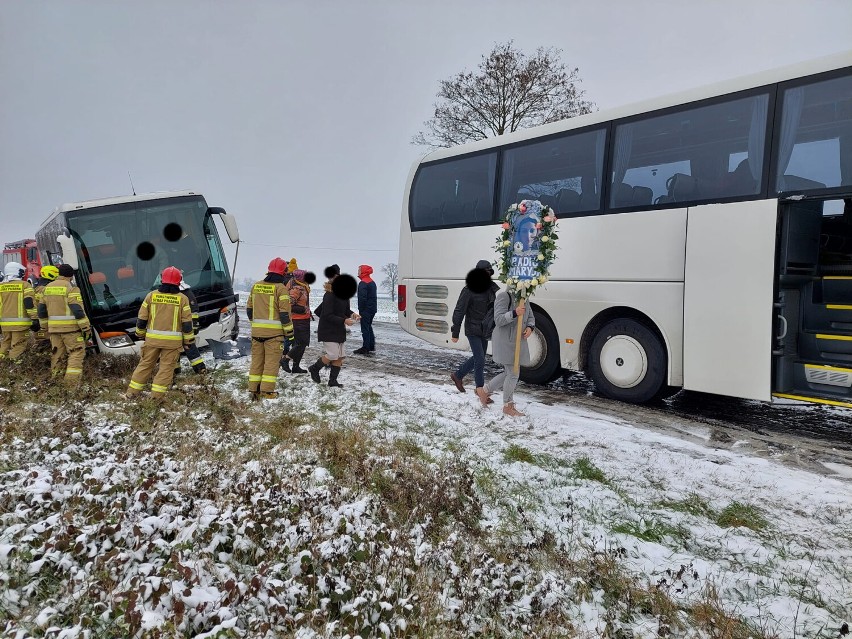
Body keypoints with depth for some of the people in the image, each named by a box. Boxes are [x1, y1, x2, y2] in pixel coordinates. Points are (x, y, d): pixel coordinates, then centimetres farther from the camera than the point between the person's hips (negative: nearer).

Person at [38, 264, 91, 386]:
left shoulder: (47, 288, 12)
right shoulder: (71, 288, -9)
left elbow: (41, 310, 16)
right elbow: (78, 310, -15)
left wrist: (45, 326, 25)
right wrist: (86, 328, -11)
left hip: (53, 327, 6)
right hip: (70, 327, -6)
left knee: (57, 354, 13)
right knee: (77, 352, -3)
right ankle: (72, 381, -13)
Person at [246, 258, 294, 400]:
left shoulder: (256, 286, 10)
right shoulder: (280, 288, -9)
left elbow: (249, 308, 17)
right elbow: (285, 312, -11)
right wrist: (289, 331, -3)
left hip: (256, 330, 5)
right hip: (274, 331, -5)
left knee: (257, 360, 13)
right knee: (271, 361, 1)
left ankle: (253, 389, 16)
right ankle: (267, 391, 1)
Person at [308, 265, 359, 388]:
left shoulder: (344, 293, 7)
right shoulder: (330, 295, -18)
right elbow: (327, 315, -21)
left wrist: (351, 314, -5)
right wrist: (344, 321, -26)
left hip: (339, 330, 8)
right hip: (328, 331, -8)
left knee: (340, 356, 7)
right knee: (332, 355, -11)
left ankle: (333, 380, 16)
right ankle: (314, 368, 14)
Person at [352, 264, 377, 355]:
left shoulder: (363, 283, -16)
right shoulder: (372, 282, 15)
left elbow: (362, 298, -22)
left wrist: (360, 310, -15)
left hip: (366, 309, -10)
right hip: (373, 309, 10)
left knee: (365, 328, -5)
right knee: (369, 327, 17)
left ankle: (365, 348, -3)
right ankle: (371, 347, 21)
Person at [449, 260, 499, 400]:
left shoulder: (492, 289, 1)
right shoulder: (469, 290, -14)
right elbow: (459, 311, -12)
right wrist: (455, 332, -11)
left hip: (484, 331, 6)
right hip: (473, 331, -6)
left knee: (477, 358, 17)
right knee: (480, 359, -6)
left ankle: (457, 375, 37)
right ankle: (480, 388, 8)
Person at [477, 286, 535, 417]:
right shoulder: (504, 296, -14)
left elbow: (531, 317, 20)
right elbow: (498, 319, -19)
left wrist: (530, 327, -2)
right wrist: (514, 313, -34)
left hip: (519, 341, 9)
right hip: (505, 341, -9)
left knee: (510, 373, 15)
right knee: (513, 373, -4)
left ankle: (484, 391, 33)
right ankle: (508, 406, 13)